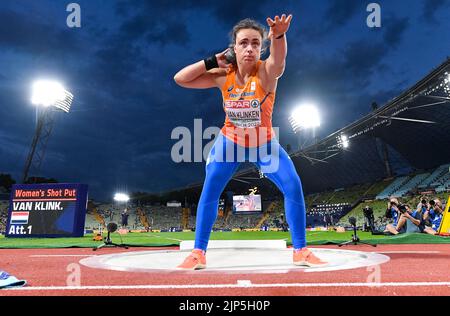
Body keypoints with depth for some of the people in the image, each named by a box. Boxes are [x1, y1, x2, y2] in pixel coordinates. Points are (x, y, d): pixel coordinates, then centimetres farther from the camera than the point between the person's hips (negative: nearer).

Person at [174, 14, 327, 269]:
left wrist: (279, 36, -68)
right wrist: (212, 62, -21)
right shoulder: (223, 75, -15)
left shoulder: (267, 72, -22)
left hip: (265, 144, -1)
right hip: (230, 142, 1)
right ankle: (198, 253, 6)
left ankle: (301, 250, 4)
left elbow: (279, 59, -47)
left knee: (294, 187, -13)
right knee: (209, 191, -8)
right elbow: (180, 79, -17)